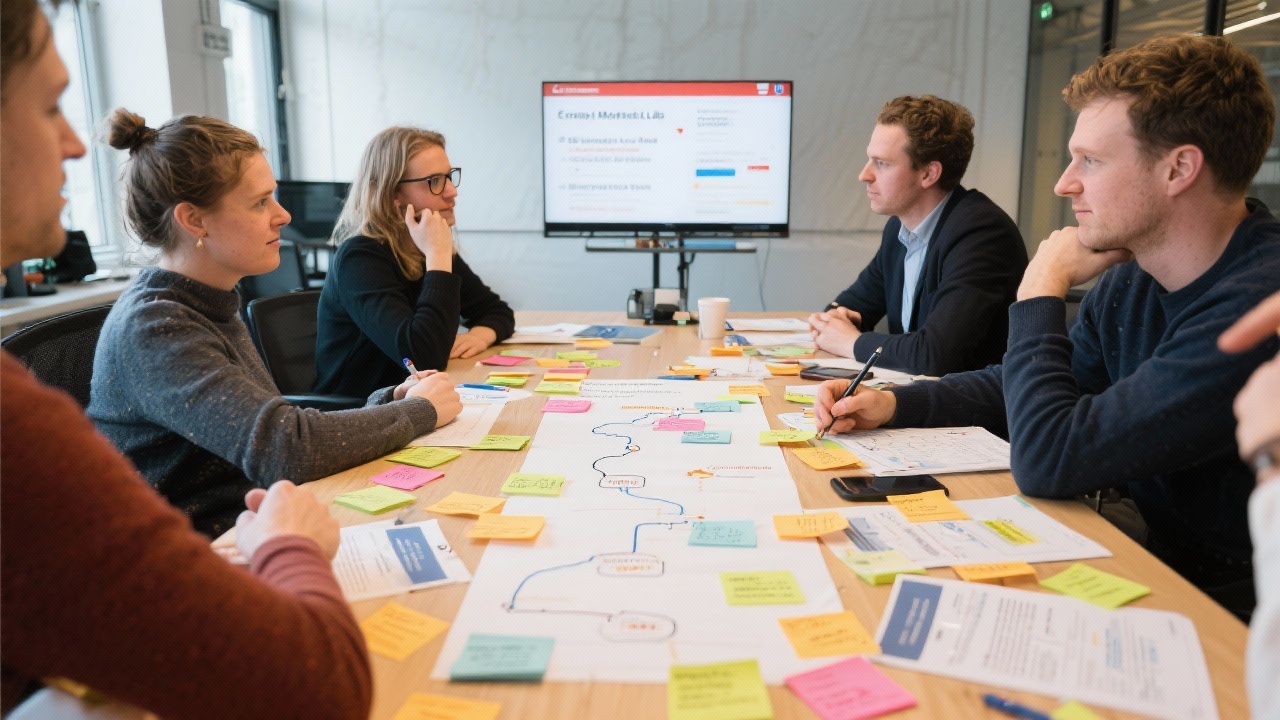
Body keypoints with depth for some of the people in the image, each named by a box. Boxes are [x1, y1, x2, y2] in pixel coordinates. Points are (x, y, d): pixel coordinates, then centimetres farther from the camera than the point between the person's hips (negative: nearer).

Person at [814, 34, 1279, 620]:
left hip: (1233, 602, -7)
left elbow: (1046, 460, -29)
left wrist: (1040, 291, -15)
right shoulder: (1130, 281, 2)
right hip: (1156, 561, 7)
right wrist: (892, 404, -2)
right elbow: (1022, 388, 15)